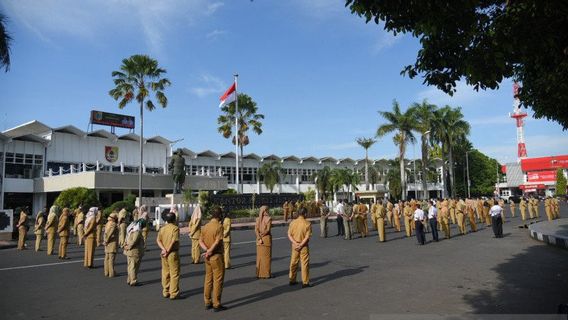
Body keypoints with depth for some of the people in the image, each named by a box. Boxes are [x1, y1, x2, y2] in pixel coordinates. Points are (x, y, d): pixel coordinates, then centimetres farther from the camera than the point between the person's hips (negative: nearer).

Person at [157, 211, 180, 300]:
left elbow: (158, 240, -1)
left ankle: (165, 292, 23)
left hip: (164, 253, 6)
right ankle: (173, 293, 5)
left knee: (165, 273, 15)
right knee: (174, 274, 2)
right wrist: (168, 251, -13)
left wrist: (164, 249, -9)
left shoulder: (162, 228, 7)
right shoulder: (175, 228, -12)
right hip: (173, 253, -6)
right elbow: (174, 241, -21)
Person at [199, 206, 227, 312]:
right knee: (218, 281, 2)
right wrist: (209, 252, -11)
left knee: (208, 279, 15)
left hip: (208, 257, 7)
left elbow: (200, 241, 2)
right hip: (217, 256, -7)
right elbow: (217, 242, -20)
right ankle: (216, 305, 7)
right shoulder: (219, 226, -15)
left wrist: (207, 250, -10)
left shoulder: (205, 226, 6)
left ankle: (207, 302, 23)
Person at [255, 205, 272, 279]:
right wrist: (261, 235, -6)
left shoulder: (258, 219, 3)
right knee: (267, 256, 4)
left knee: (260, 256, 11)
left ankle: (259, 273, 15)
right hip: (267, 239, -4)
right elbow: (267, 229, -16)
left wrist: (259, 238, -8)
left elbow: (256, 230, -4)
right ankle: (266, 273, 8)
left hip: (259, 240, 4)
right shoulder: (269, 218, -10)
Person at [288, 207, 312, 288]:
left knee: (293, 263, 14)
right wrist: (301, 245, -13)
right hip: (304, 246, -4)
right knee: (305, 264, 4)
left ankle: (292, 280, 24)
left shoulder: (293, 223, -2)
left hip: (295, 245, 4)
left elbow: (289, 235, -4)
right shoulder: (307, 223, -12)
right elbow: (307, 237, -16)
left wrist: (295, 243, -11)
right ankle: (305, 282, 7)